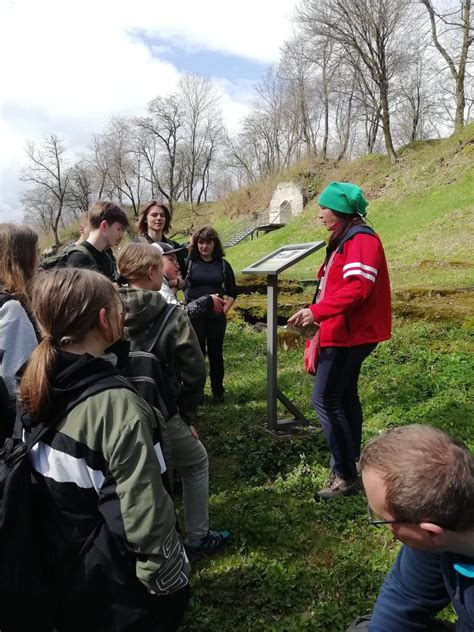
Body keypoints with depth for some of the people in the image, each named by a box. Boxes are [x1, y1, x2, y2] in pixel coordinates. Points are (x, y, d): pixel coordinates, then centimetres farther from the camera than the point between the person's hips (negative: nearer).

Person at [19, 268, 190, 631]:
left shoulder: (37, 389, -8)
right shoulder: (115, 404, -31)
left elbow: (53, 488, 4)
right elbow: (146, 511, -28)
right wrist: (168, 576, -13)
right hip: (119, 578, -7)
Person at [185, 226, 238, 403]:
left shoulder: (223, 265, 4)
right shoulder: (188, 263, -1)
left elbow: (232, 292, 11)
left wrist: (225, 310, 1)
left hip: (216, 316, 1)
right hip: (194, 316, -1)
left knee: (216, 353, 9)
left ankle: (217, 390, 22)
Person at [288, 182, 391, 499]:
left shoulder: (362, 240, -15)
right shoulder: (344, 240, 17)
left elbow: (358, 288, -27)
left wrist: (316, 311, -30)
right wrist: (316, 316, 13)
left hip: (350, 334, -11)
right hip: (344, 332, 11)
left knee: (325, 399, -9)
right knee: (345, 396, 16)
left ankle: (345, 476, 0)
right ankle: (351, 463, 28)